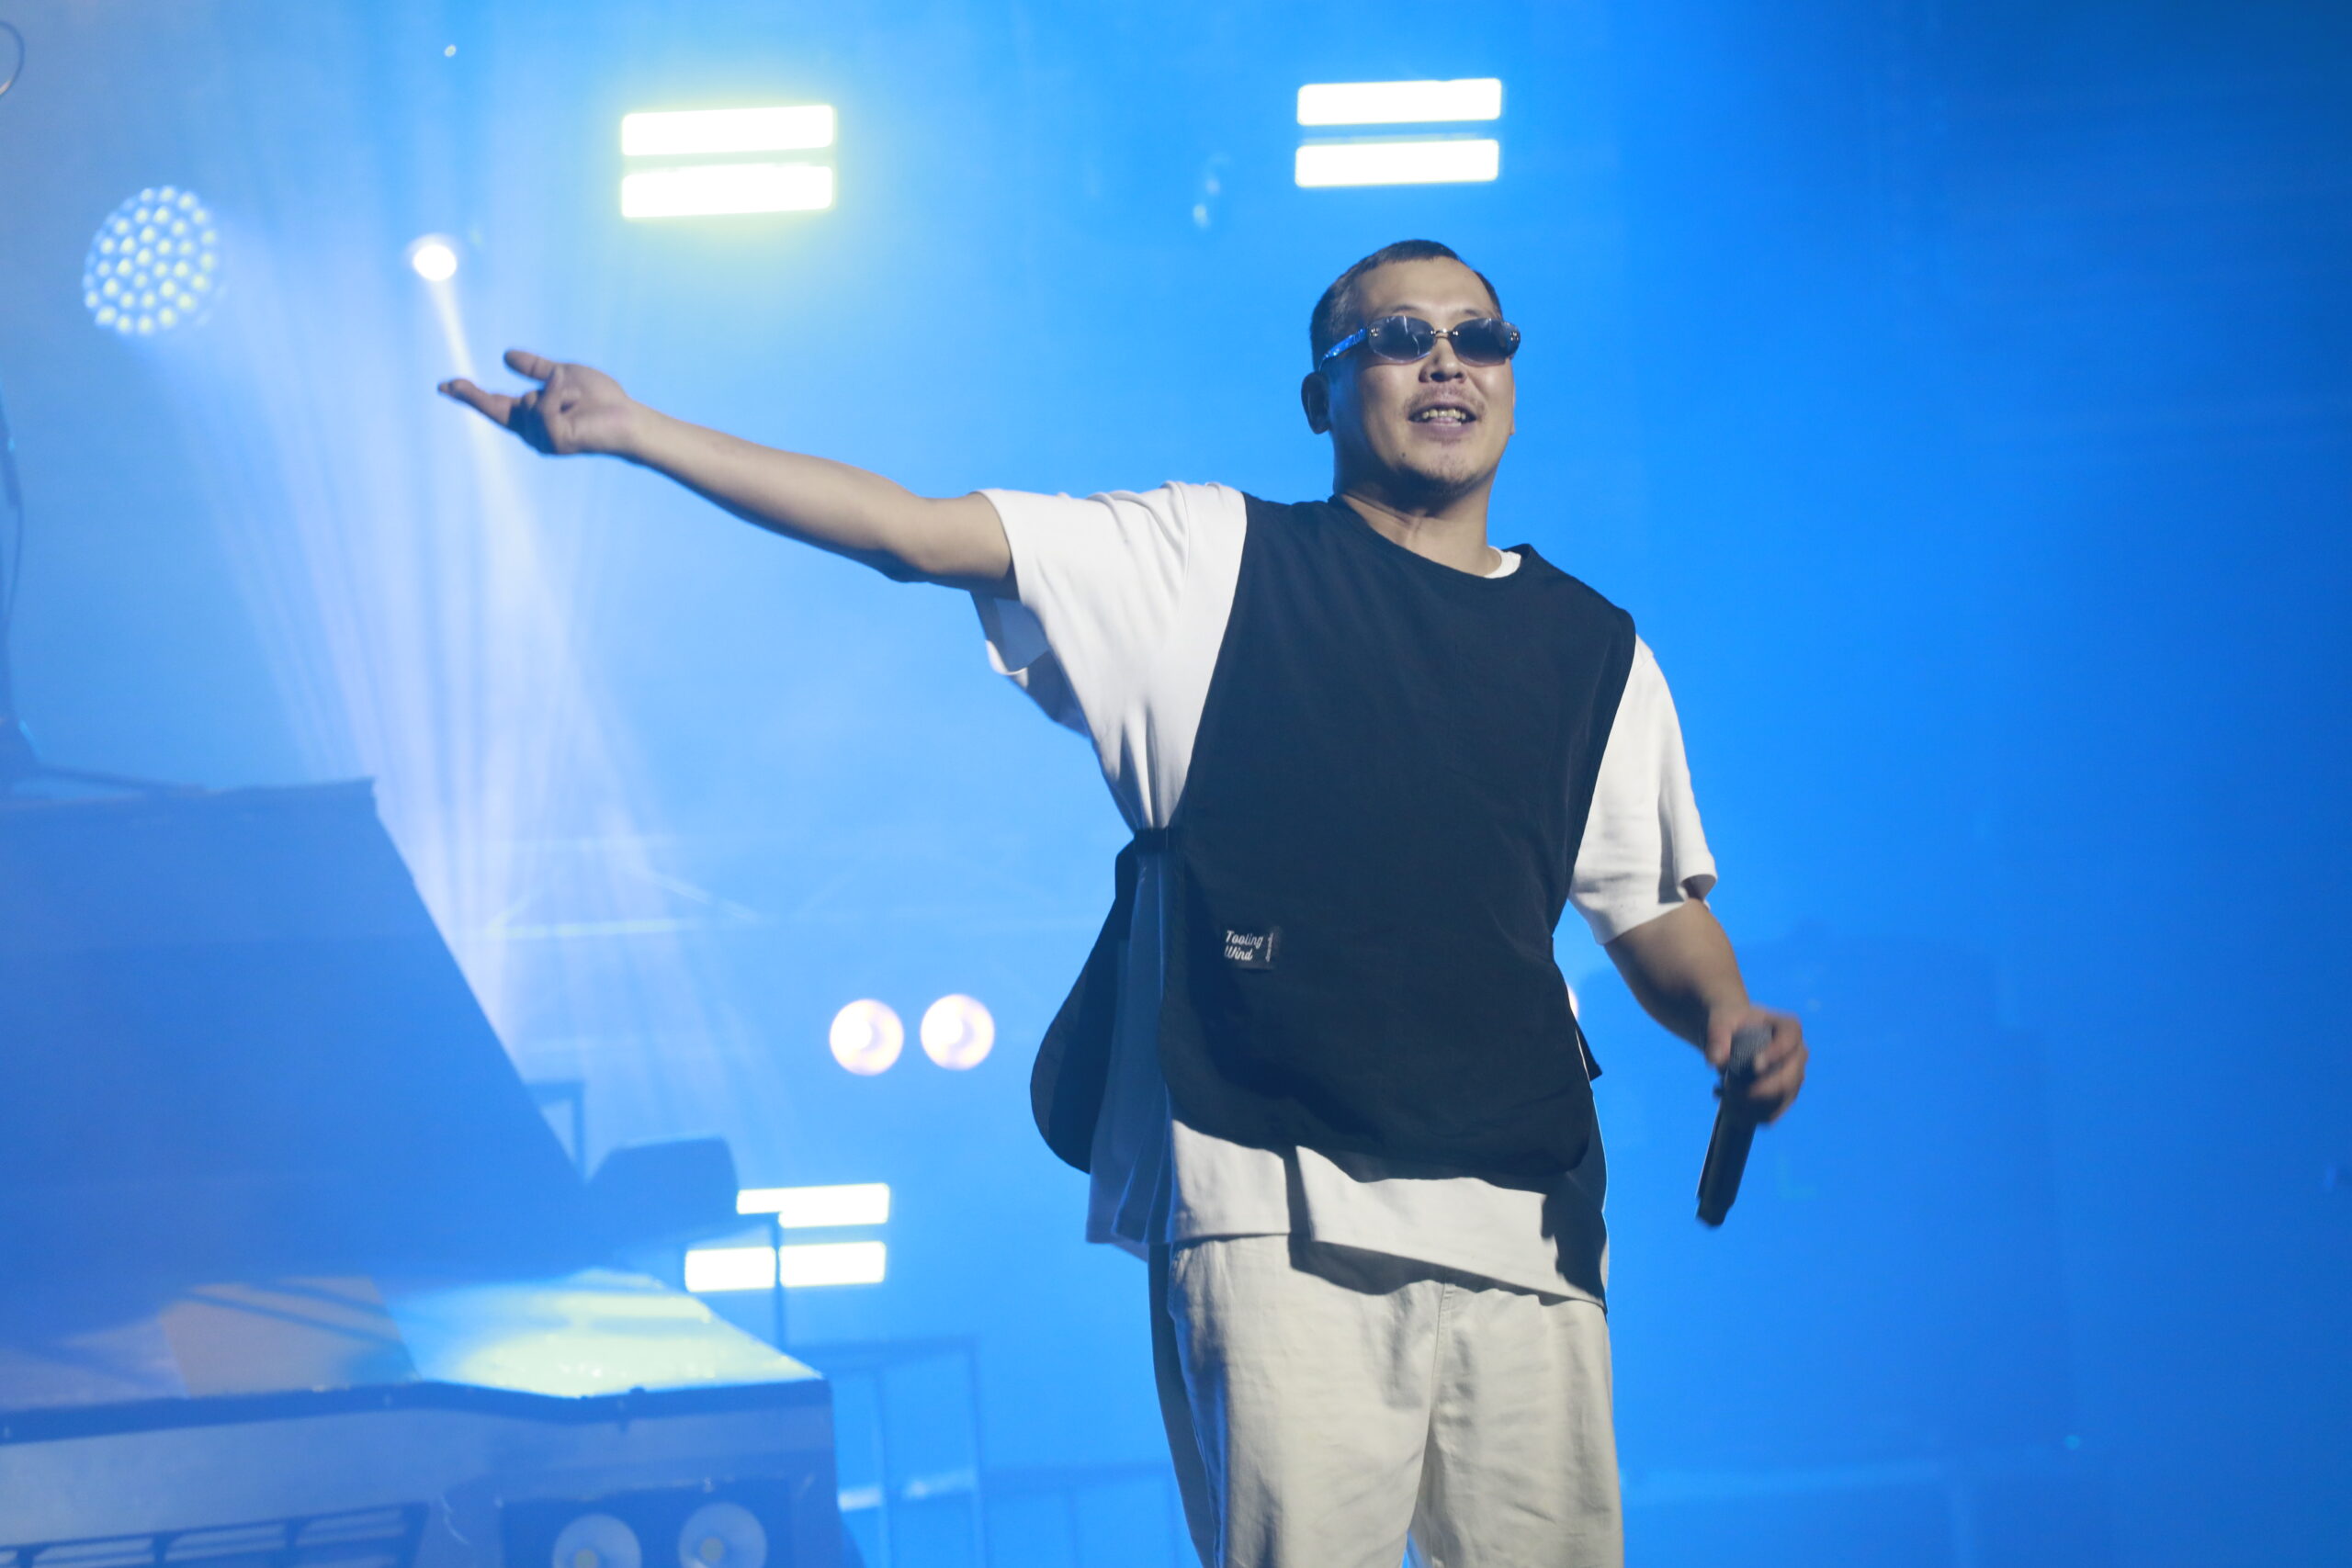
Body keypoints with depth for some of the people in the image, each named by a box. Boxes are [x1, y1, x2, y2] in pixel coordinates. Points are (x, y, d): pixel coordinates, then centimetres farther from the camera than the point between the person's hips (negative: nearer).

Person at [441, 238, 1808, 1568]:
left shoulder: (1595, 652, 16)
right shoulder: (1214, 564, 6)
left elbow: (1659, 913, 20)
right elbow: (914, 532, 1)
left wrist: (1730, 1020, -3)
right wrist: (632, 431, -4)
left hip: (1524, 1218, 4)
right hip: (1277, 1204, -3)